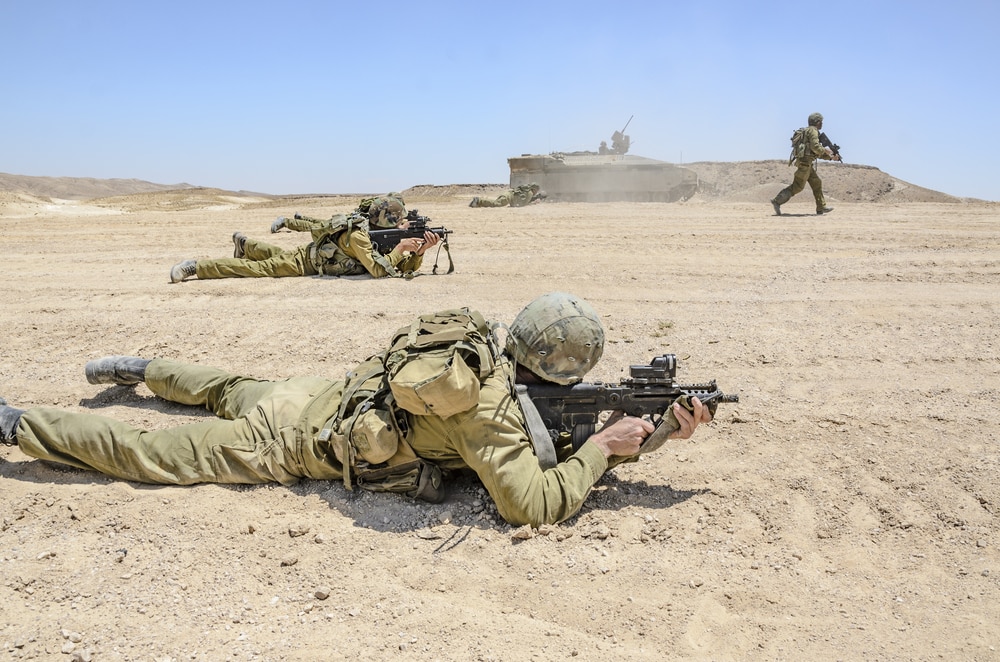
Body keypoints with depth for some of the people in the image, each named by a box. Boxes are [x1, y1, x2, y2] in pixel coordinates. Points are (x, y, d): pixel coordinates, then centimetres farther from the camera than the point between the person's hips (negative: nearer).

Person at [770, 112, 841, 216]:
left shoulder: (810, 131, 25)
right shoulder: (812, 130, -6)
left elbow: (818, 153, 27)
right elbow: (815, 147, -20)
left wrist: (831, 157, 20)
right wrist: (825, 150, -3)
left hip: (808, 164, 10)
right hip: (804, 162, -10)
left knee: (817, 183, 12)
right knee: (797, 186, -11)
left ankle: (821, 207, 14)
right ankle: (777, 201, -12)